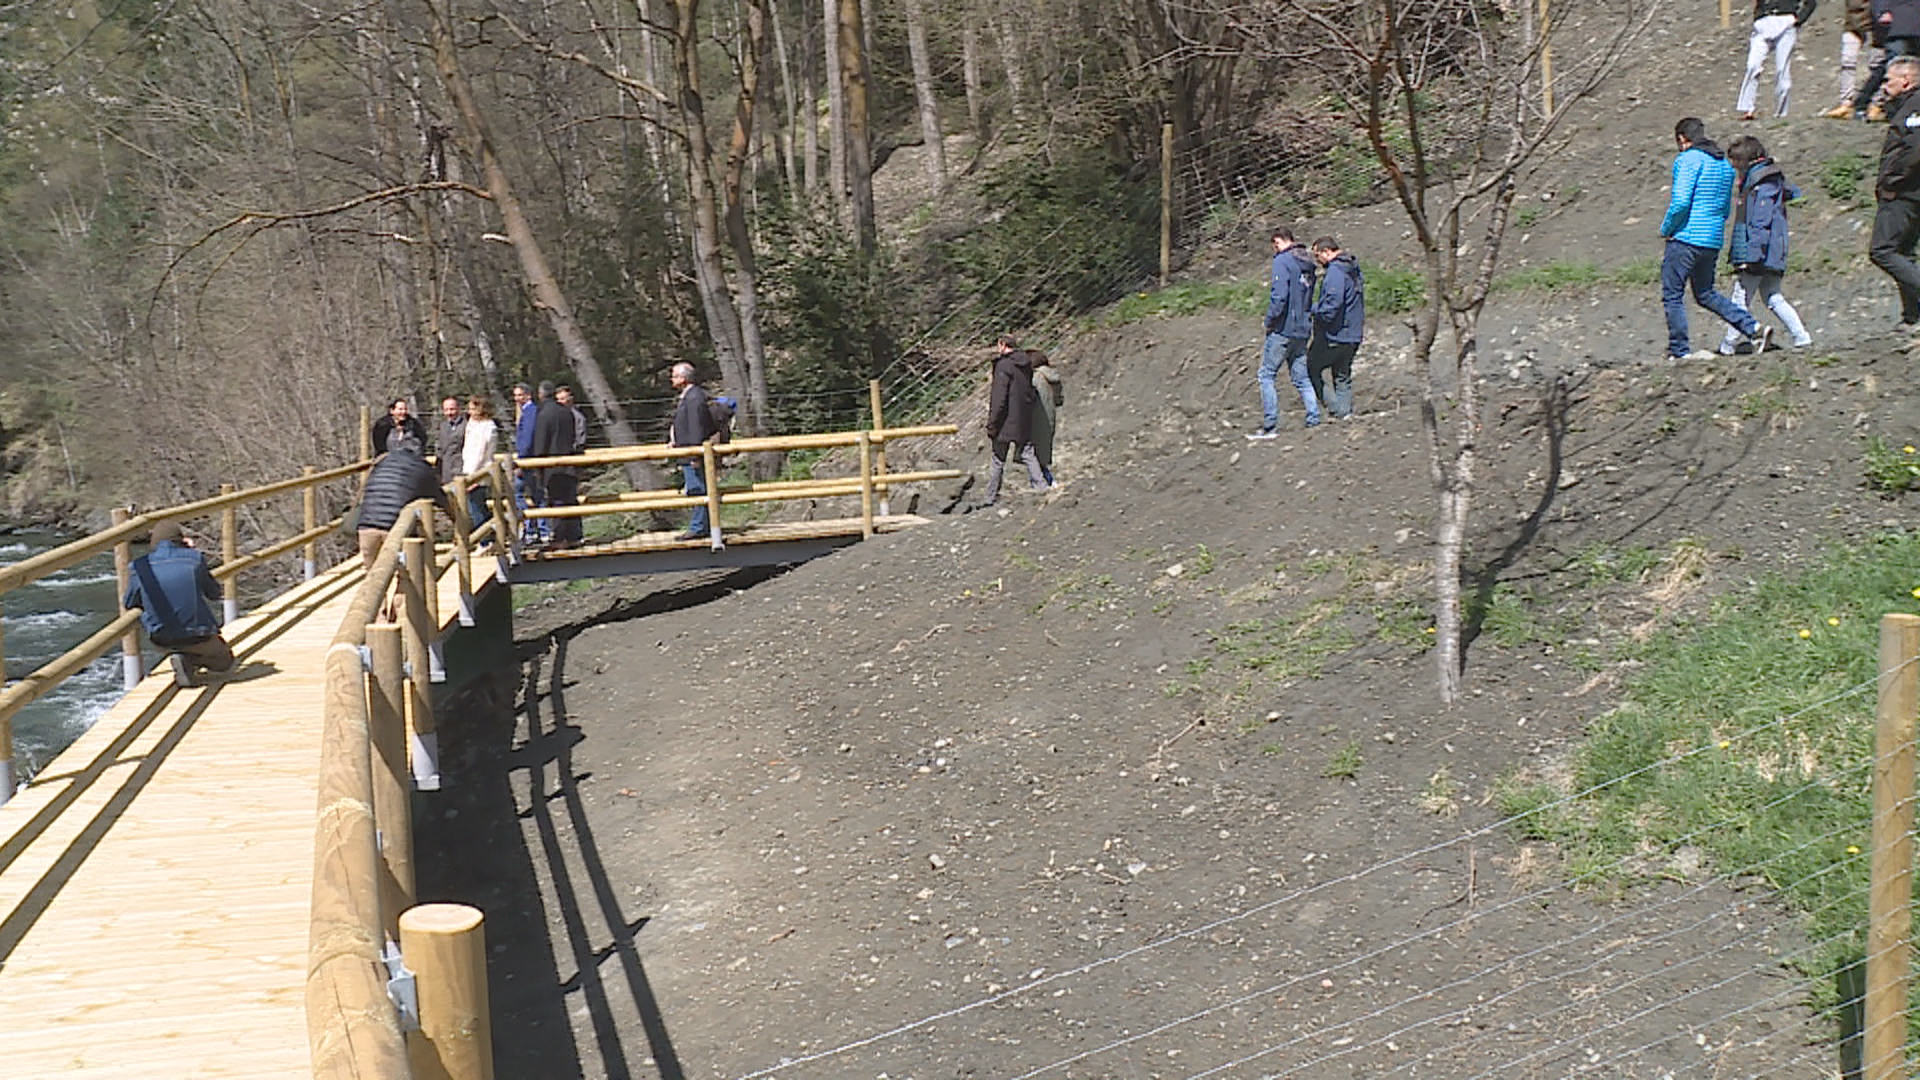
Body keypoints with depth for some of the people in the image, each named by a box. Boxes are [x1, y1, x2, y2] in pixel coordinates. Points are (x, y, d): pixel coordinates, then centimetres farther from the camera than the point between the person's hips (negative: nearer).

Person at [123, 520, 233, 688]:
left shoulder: (138, 567, -5)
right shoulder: (195, 558, -7)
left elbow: (129, 605, 10)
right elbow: (214, 594, 9)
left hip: (162, 641, 2)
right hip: (198, 636, -2)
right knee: (225, 661, 27)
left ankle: (181, 657, 7)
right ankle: (190, 659, -6)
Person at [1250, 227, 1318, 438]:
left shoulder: (1283, 262, -11)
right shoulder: (1308, 265, 14)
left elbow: (1279, 295, -20)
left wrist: (1270, 321, -11)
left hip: (1283, 329, -8)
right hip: (1302, 330, 8)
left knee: (1267, 375, -2)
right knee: (1301, 377, 13)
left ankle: (1270, 426, -5)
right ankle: (1314, 419, 8)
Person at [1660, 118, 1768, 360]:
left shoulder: (1688, 159, -10)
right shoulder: (1725, 164, 16)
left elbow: (1680, 202, -20)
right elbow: (1726, 208, 19)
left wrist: (1666, 229, -6)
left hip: (1686, 237, -8)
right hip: (1713, 240, 8)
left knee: (1672, 295, 1)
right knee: (1705, 294, 19)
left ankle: (1679, 351, 1)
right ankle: (1753, 328, 9)